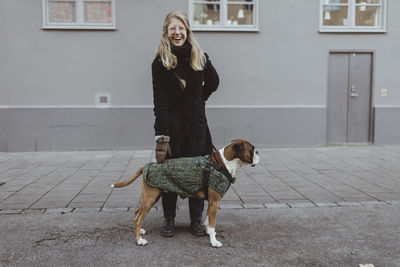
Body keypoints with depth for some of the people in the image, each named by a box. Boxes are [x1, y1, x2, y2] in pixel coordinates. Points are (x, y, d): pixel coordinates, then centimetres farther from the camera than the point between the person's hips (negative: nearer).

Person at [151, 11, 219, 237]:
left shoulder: (200, 57, 1)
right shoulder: (160, 62, -6)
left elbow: (214, 82, 20)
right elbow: (160, 101, -13)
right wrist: (161, 135, -19)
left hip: (196, 125, 2)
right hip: (172, 126, -2)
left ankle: (197, 220, 20)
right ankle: (169, 220, 21)